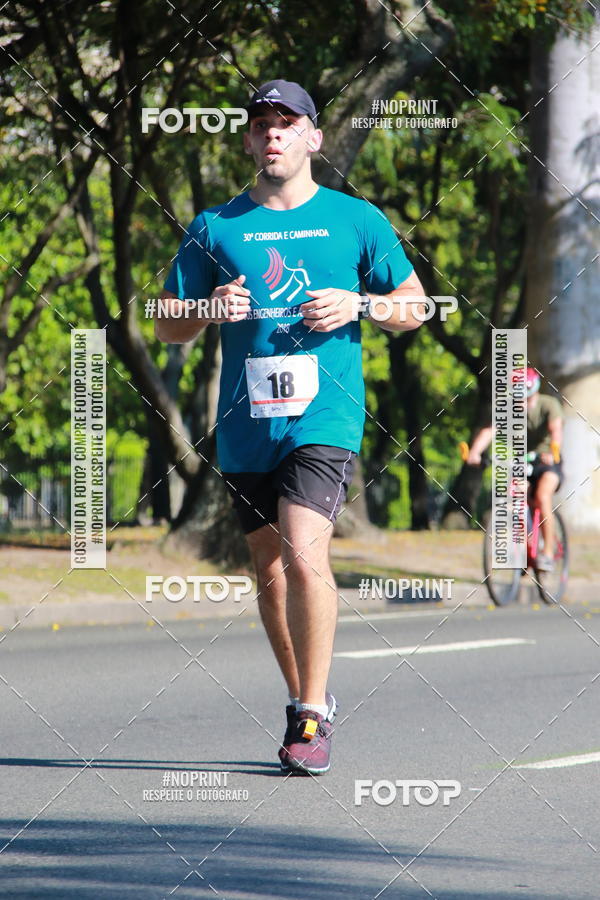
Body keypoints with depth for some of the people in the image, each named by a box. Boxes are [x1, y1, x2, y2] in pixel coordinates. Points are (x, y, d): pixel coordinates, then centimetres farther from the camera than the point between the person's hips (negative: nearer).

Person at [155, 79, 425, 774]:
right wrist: (210, 308, -8)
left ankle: (313, 714, -11)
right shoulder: (214, 228, 10)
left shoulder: (356, 220, 7)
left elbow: (414, 304, 13)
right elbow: (167, 327, 13)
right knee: (270, 569, 10)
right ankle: (302, 700, 27)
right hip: (245, 427, 3)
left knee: (304, 555, -20)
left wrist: (358, 305, -6)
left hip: (325, 415, -3)